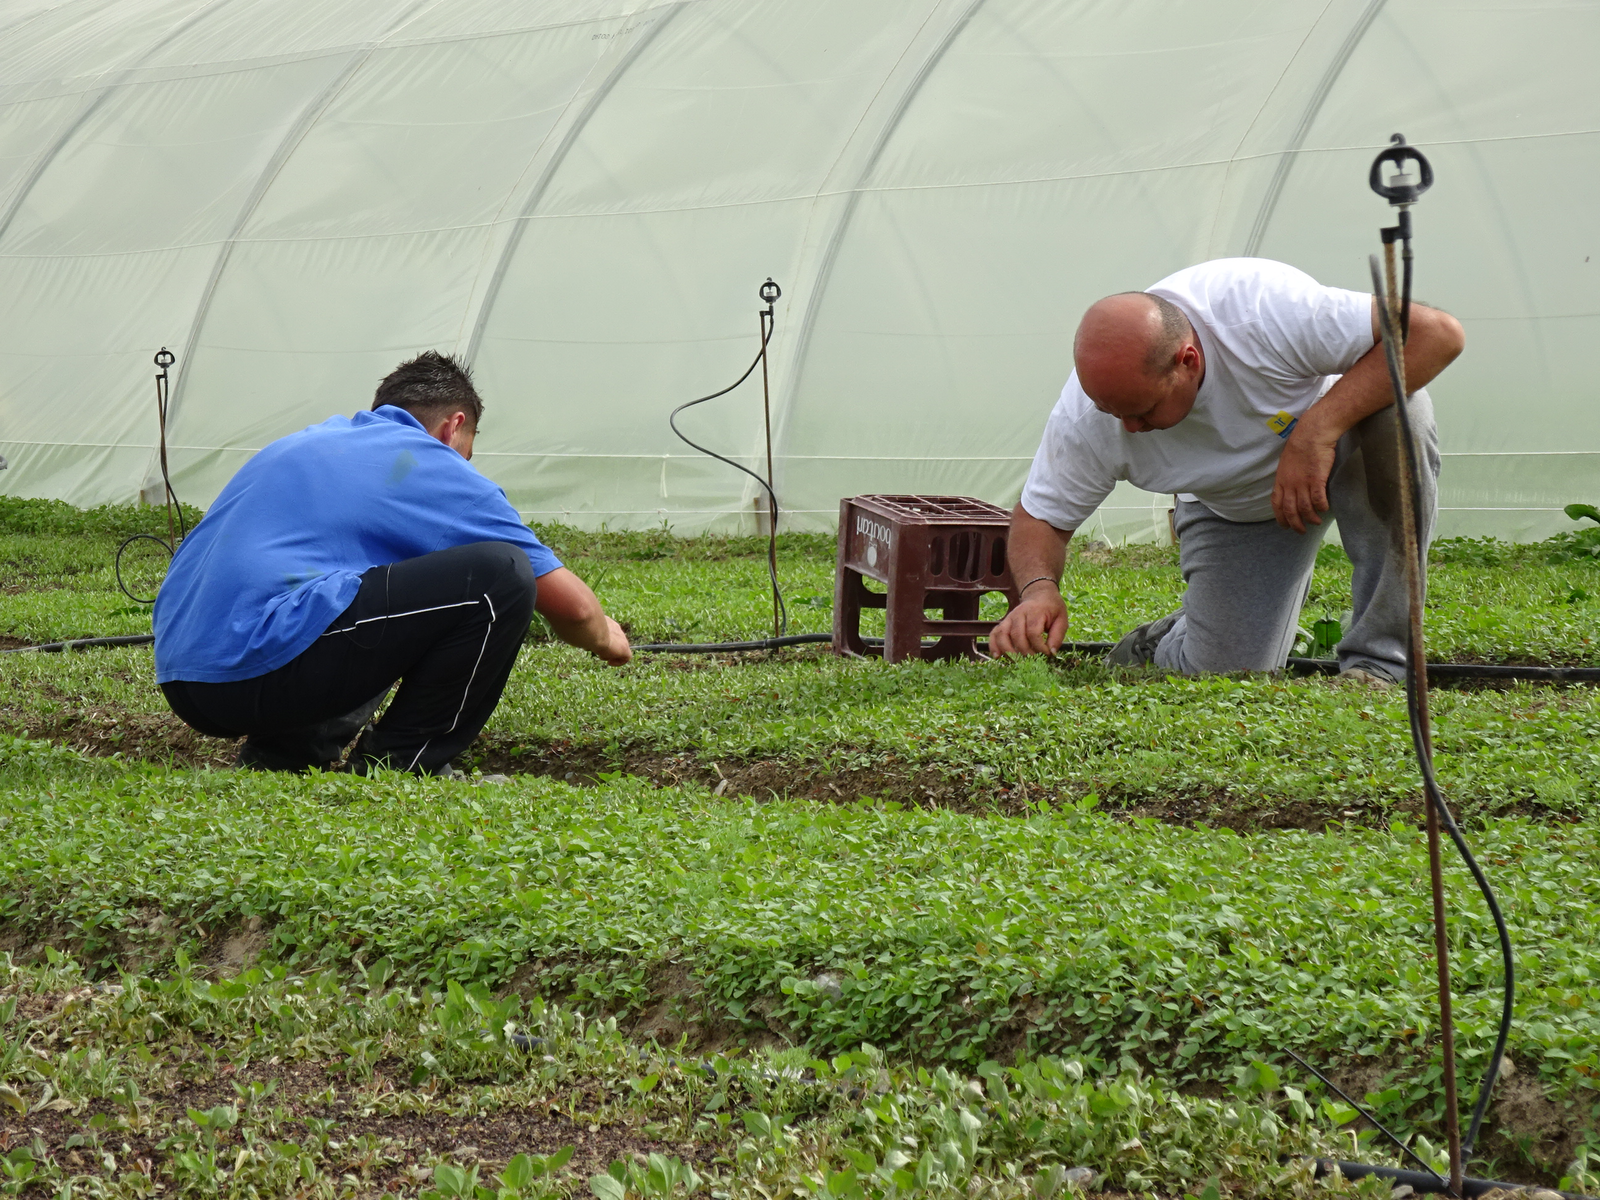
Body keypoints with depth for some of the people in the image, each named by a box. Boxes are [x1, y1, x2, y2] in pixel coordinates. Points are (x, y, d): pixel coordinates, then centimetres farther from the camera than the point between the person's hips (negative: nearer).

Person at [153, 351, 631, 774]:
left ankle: (277, 754, 14)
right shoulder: (436, 470, 8)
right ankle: (398, 764, 2)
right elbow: (570, 605, 13)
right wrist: (606, 639, 38)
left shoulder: (304, 441, 28)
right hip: (266, 667, -8)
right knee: (500, 574, -5)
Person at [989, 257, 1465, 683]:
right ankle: (1163, 644, 30)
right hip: (1234, 507, 2)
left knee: (1400, 418, -38)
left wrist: (1317, 429, -45)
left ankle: (1379, 662, -26)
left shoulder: (1263, 313, -39)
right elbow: (1038, 516, -11)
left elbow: (1437, 333, -38)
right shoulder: (1084, 413, -27)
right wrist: (1039, 589, -34)